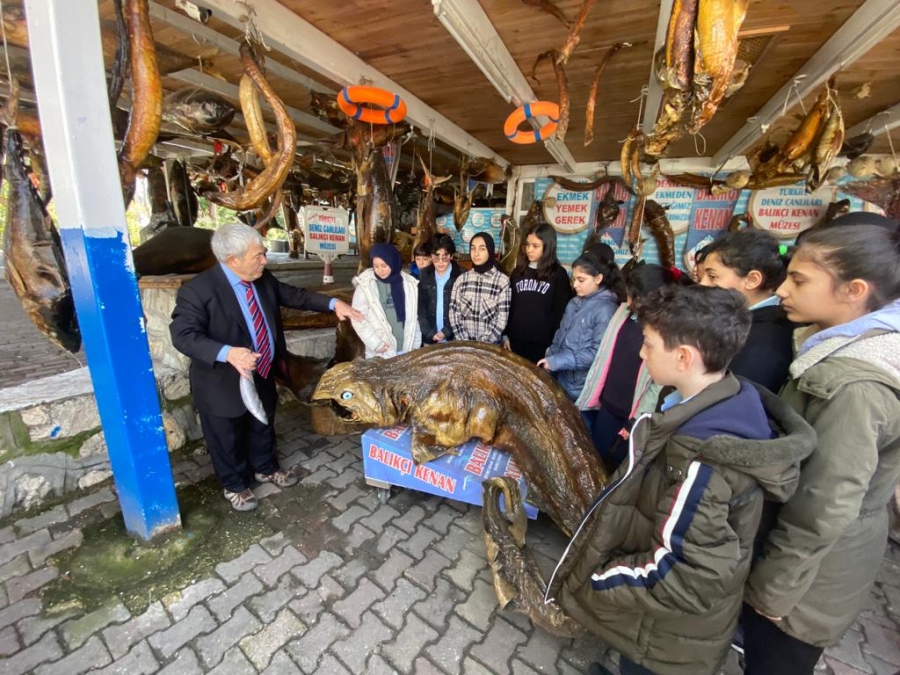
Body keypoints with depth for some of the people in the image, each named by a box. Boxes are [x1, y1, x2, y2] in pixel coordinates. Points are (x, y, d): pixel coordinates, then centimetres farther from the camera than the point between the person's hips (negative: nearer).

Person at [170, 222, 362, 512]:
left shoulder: (263, 278, -5)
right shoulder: (197, 290, -24)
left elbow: (294, 295, 4)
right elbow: (183, 334, -28)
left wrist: (333, 303, -6)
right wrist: (227, 353, -45)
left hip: (262, 376, 6)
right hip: (223, 383, -6)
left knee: (262, 427, 26)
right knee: (227, 439, 17)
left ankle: (265, 468, 51)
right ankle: (234, 485, 42)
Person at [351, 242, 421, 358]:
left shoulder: (409, 283, 2)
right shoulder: (365, 284, -7)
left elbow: (414, 317, 7)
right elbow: (358, 319, -6)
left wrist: (416, 344, 6)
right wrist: (375, 343, -11)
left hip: (407, 350, 3)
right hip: (380, 353, -2)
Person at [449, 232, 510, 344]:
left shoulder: (502, 280, -7)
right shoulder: (461, 279, 1)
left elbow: (502, 318, -9)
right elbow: (454, 312, -1)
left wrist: (483, 343, -13)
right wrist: (464, 341, -9)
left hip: (489, 345, -2)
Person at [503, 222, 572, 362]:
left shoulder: (559, 274, -3)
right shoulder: (518, 272, 9)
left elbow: (561, 311, -4)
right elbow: (509, 305, 11)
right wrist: (505, 335, 8)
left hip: (542, 343, -3)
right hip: (515, 340, 4)